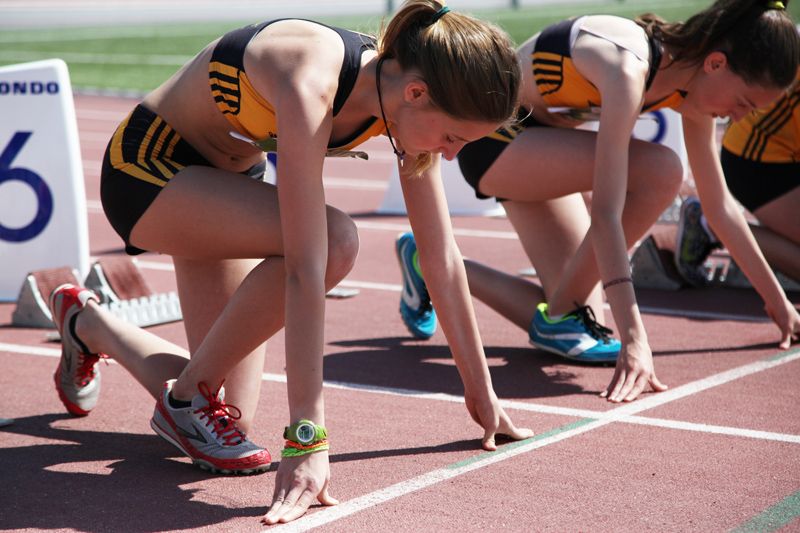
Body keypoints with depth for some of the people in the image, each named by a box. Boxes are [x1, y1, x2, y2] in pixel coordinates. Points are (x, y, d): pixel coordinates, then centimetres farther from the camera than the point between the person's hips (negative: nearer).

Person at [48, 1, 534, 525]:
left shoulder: (408, 104, -15)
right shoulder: (312, 88, -38)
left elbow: (442, 257, -6)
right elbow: (306, 269, -42)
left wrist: (481, 390, -1)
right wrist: (307, 439, -42)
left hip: (226, 180, 7)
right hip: (144, 167, -7)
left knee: (228, 415, 2)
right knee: (334, 240, -32)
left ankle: (89, 323, 29)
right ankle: (189, 394, -11)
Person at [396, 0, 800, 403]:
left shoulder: (691, 84, -8)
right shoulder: (629, 71, -34)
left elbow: (719, 203, 5)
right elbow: (605, 213, -39)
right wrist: (633, 339, -42)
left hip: (529, 146, 8)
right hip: (490, 136, -8)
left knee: (576, 313, 0)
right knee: (658, 171, -27)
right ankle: (562, 317, -12)